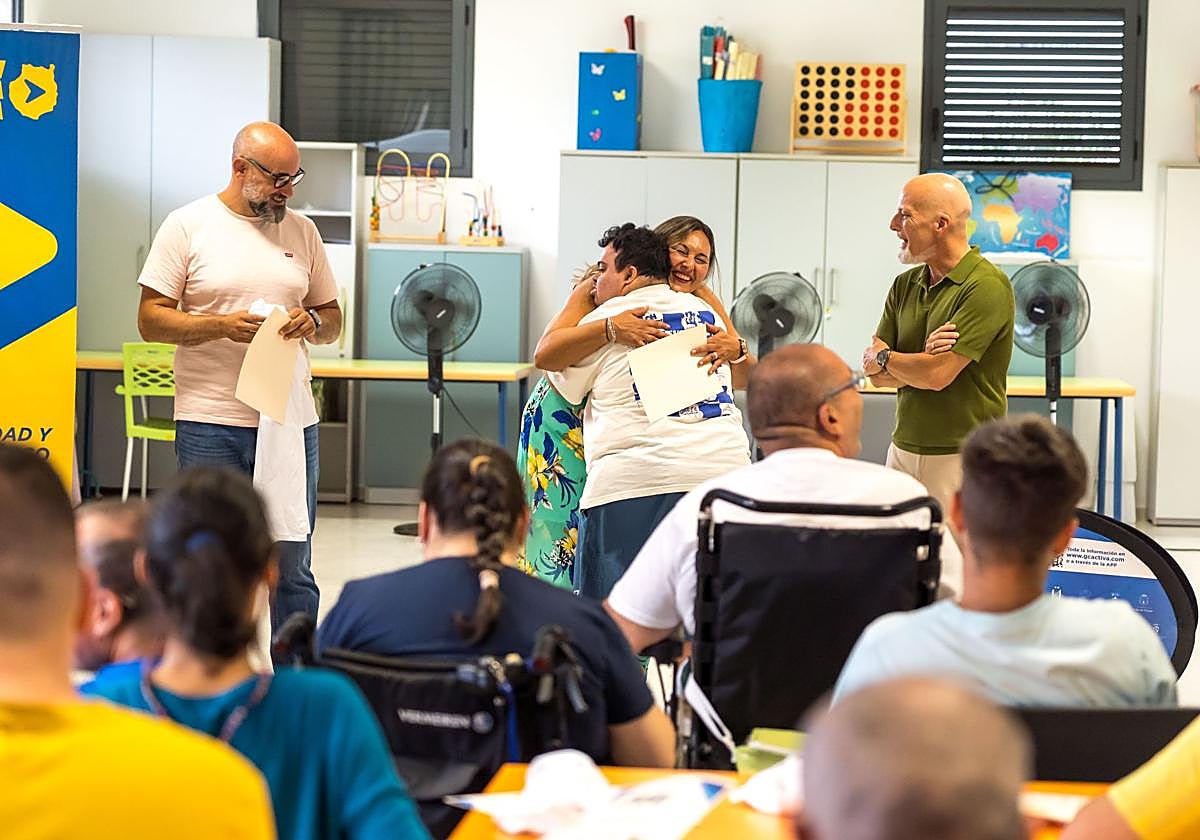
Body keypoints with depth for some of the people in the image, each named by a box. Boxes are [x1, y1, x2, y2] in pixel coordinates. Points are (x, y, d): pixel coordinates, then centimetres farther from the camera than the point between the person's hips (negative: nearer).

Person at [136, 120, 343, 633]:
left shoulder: (302, 231, 13)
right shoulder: (188, 226, 1)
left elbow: (332, 319, 18)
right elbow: (151, 320, -2)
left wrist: (312, 321, -5)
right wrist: (222, 326, -16)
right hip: (210, 423, -3)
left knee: (292, 568, 6)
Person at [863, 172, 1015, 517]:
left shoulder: (988, 287, -13)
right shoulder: (905, 284, 11)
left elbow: (937, 375, -19)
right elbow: (874, 371, 6)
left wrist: (883, 356, 0)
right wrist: (922, 359, -14)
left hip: (961, 456, -7)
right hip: (903, 449, 7)